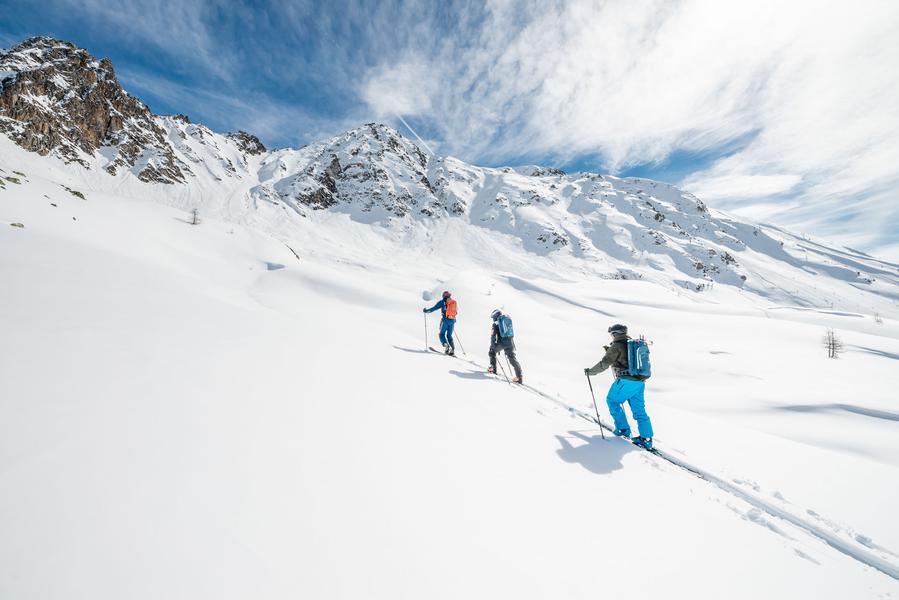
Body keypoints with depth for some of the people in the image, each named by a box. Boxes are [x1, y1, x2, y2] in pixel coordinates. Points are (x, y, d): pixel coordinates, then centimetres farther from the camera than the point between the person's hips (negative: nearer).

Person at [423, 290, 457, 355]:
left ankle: (446, 345, -15)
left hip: (445, 320, -4)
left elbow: (434, 308, 0)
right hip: (452, 320, 4)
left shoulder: (443, 302, 1)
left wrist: (426, 310, 13)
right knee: (449, 335, 14)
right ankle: (453, 349, -1)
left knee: (442, 334, 9)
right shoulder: (454, 302, 14)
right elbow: (456, 311, 27)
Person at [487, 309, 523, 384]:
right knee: (512, 358, 4)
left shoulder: (496, 323, 3)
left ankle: (493, 368, 28)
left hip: (501, 343, -4)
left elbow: (493, 335, -5)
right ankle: (519, 377, -4)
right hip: (510, 342, 4)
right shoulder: (508, 320, 18)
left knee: (492, 351, 23)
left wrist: (493, 346, -3)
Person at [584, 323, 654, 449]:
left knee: (612, 401, 12)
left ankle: (623, 429, 14)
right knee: (639, 410, 12)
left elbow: (604, 364, -10)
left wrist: (590, 371, 2)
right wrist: (610, 350, 34)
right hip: (639, 382, 8)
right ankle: (646, 439, 12)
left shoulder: (616, 346, -8)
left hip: (626, 381, -8)